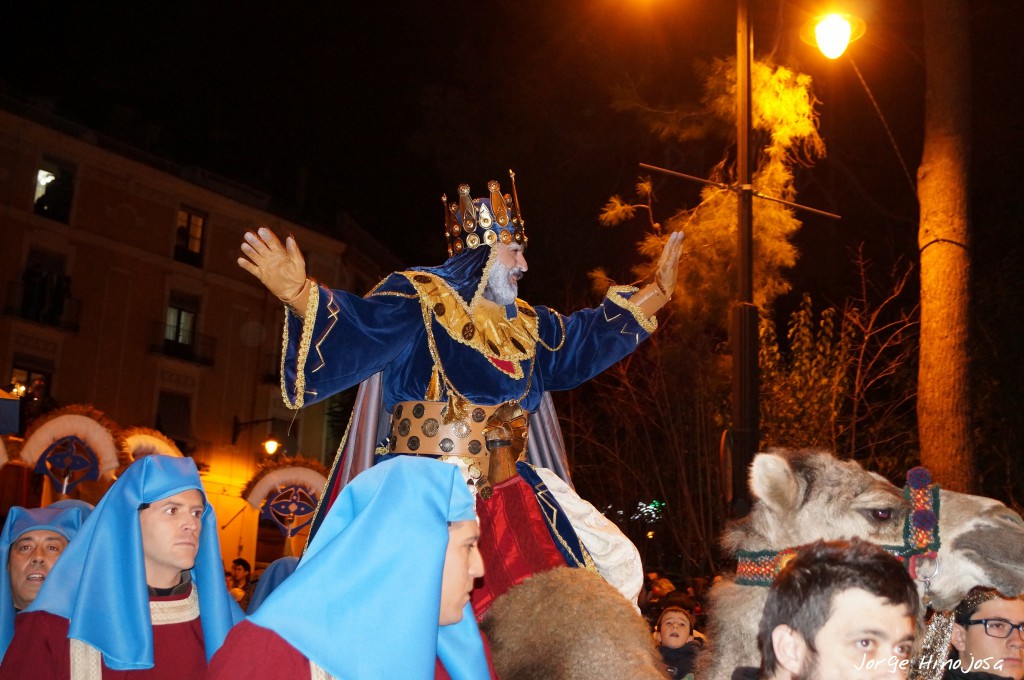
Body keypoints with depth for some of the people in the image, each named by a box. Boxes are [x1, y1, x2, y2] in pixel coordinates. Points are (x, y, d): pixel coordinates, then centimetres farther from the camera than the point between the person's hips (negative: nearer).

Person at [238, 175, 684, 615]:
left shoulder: (523, 324, 19)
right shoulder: (418, 299, -4)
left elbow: (581, 345, 31)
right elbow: (359, 334, -20)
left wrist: (656, 292, 33)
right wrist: (299, 294, -39)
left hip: (511, 496, 7)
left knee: (617, 563, 6)